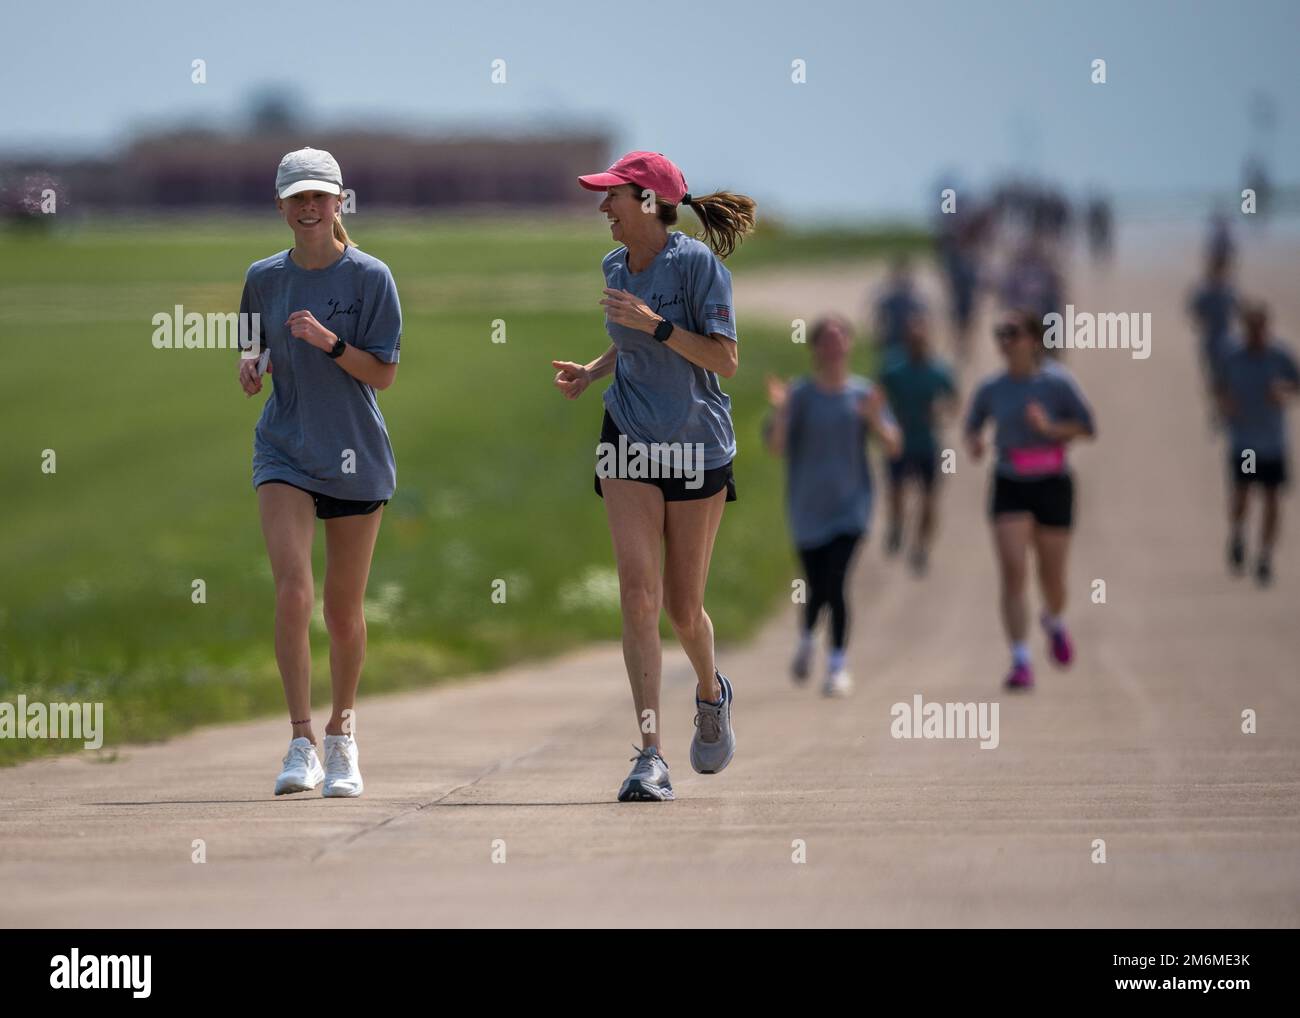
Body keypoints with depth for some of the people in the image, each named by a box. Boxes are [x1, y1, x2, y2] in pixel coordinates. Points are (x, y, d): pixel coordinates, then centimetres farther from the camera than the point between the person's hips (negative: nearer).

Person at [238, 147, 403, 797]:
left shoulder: (370, 277, -5)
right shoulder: (264, 278, 4)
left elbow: (383, 374, -7)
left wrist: (330, 342, -22)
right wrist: (249, 365, -3)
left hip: (355, 459, -1)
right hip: (285, 453, 1)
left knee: (344, 608, 7)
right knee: (292, 590, -18)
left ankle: (342, 732, 28)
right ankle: (301, 743, -18)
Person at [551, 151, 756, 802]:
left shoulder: (698, 262, -13)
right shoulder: (616, 266, 6)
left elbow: (725, 359, -17)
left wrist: (655, 325, -24)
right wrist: (590, 372, 5)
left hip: (698, 447, -3)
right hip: (628, 439, 4)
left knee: (683, 608, 6)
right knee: (638, 593, -13)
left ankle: (711, 692, 41)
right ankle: (650, 754, -15)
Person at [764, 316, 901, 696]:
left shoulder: (863, 394, 2)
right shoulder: (798, 395, -2)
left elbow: (892, 447, 1)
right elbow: (776, 447, -8)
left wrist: (875, 419, -19)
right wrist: (780, 412, -25)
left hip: (850, 505, 0)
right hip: (808, 508, 0)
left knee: (835, 584, -15)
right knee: (819, 589, 3)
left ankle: (838, 667, -8)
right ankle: (806, 640, 35)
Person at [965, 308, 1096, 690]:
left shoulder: (1057, 383, -7)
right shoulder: (991, 389, 1)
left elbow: (1087, 427, -6)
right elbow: (973, 424, 16)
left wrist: (1050, 429, -22)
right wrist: (974, 441, -7)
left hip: (1052, 486, -1)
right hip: (1009, 487, 1)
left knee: (1052, 577, 11)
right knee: (1013, 575, -13)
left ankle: (1055, 622, 46)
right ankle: (1021, 662, -14)